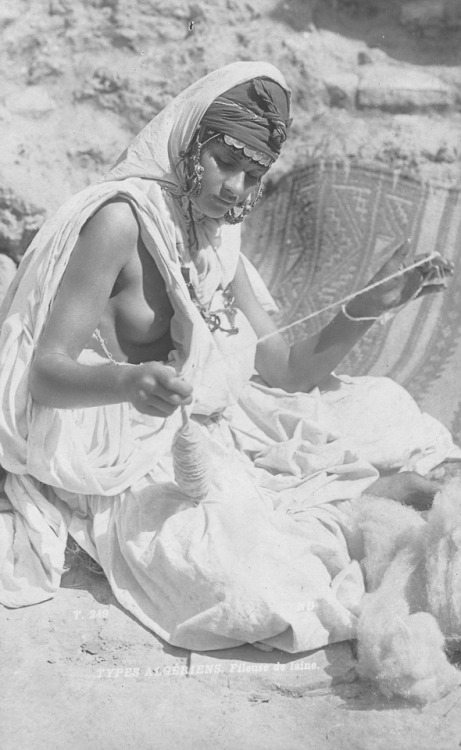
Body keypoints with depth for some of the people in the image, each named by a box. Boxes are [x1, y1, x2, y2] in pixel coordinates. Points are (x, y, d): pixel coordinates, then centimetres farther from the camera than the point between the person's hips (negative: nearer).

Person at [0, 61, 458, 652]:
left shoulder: (216, 238, 5)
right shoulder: (120, 217, -17)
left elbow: (286, 370, 3)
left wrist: (366, 308, -11)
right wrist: (130, 382, -42)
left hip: (204, 432, 7)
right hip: (126, 464, -7)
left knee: (380, 409, 3)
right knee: (237, 578, -30)